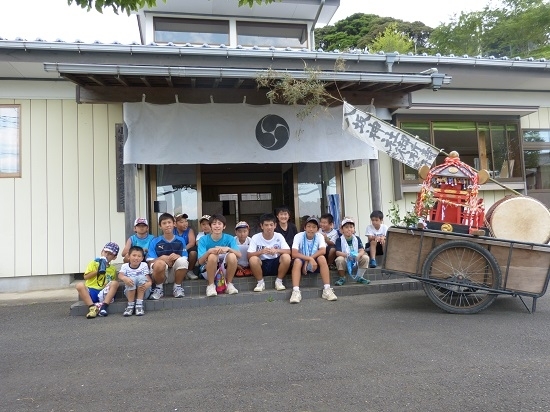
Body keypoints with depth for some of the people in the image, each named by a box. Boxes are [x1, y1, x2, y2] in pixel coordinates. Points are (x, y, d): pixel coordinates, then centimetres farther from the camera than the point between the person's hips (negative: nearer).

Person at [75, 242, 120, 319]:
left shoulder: (113, 269, 17)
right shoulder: (93, 263, 12)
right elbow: (85, 277, 3)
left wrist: (108, 285, -4)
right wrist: (97, 271, -6)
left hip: (103, 294, 0)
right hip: (90, 292, 0)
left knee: (115, 283, -26)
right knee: (79, 285, -28)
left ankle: (104, 306, -33)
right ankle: (92, 307, -33)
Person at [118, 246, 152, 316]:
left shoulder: (144, 265, -1)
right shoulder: (125, 266, 0)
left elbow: (149, 279, -11)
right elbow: (120, 276, -20)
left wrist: (149, 283, -36)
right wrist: (124, 278, -45)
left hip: (143, 292, 0)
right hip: (130, 292, 0)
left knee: (141, 277, -27)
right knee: (131, 279, -28)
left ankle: (139, 304, -26)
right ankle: (130, 305, -20)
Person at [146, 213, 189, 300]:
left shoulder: (180, 240, 4)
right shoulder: (154, 242, 1)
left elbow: (185, 259, 0)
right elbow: (150, 262, -5)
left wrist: (177, 257, -22)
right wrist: (162, 258, -24)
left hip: (175, 273, 1)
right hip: (160, 274, -1)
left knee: (182, 261, -30)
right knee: (160, 263, -34)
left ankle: (177, 287, -5)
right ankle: (159, 288, -5)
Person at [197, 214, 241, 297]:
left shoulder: (229, 238, -5)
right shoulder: (203, 240, -8)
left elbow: (239, 255, -17)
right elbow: (200, 262, -16)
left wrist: (228, 249, -35)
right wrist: (209, 251, -34)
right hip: (208, 271, -1)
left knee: (232, 256, -29)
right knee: (212, 256, -32)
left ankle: (229, 284, -8)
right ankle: (211, 285, -11)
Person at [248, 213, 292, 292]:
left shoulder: (279, 236, -6)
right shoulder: (255, 238, -9)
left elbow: (288, 251, -12)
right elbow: (249, 255, -15)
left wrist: (277, 250, -31)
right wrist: (261, 251, -32)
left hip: (276, 264, 1)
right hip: (262, 265, -1)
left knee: (286, 257, -28)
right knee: (253, 259, -32)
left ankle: (279, 281, -5)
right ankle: (260, 282, -7)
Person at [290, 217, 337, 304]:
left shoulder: (319, 236, -7)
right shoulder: (299, 236, -13)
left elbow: (323, 251, -23)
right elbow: (294, 253, -24)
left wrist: (308, 261, -29)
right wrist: (310, 259, -34)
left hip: (315, 264, 2)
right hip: (302, 262, -1)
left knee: (322, 258, -28)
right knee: (297, 261, -33)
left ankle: (327, 289, -26)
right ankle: (296, 291, -39)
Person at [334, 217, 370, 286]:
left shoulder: (357, 239, 1)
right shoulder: (339, 240, -8)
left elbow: (361, 250, -10)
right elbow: (338, 252, -19)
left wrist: (358, 255, -34)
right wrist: (346, 255, -38)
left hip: (356, 261, 3)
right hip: (345, 261, -3)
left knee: (365, 258, -20)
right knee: (339, 259, -34)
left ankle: (360, 277, -1)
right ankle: (342, 278, -10)